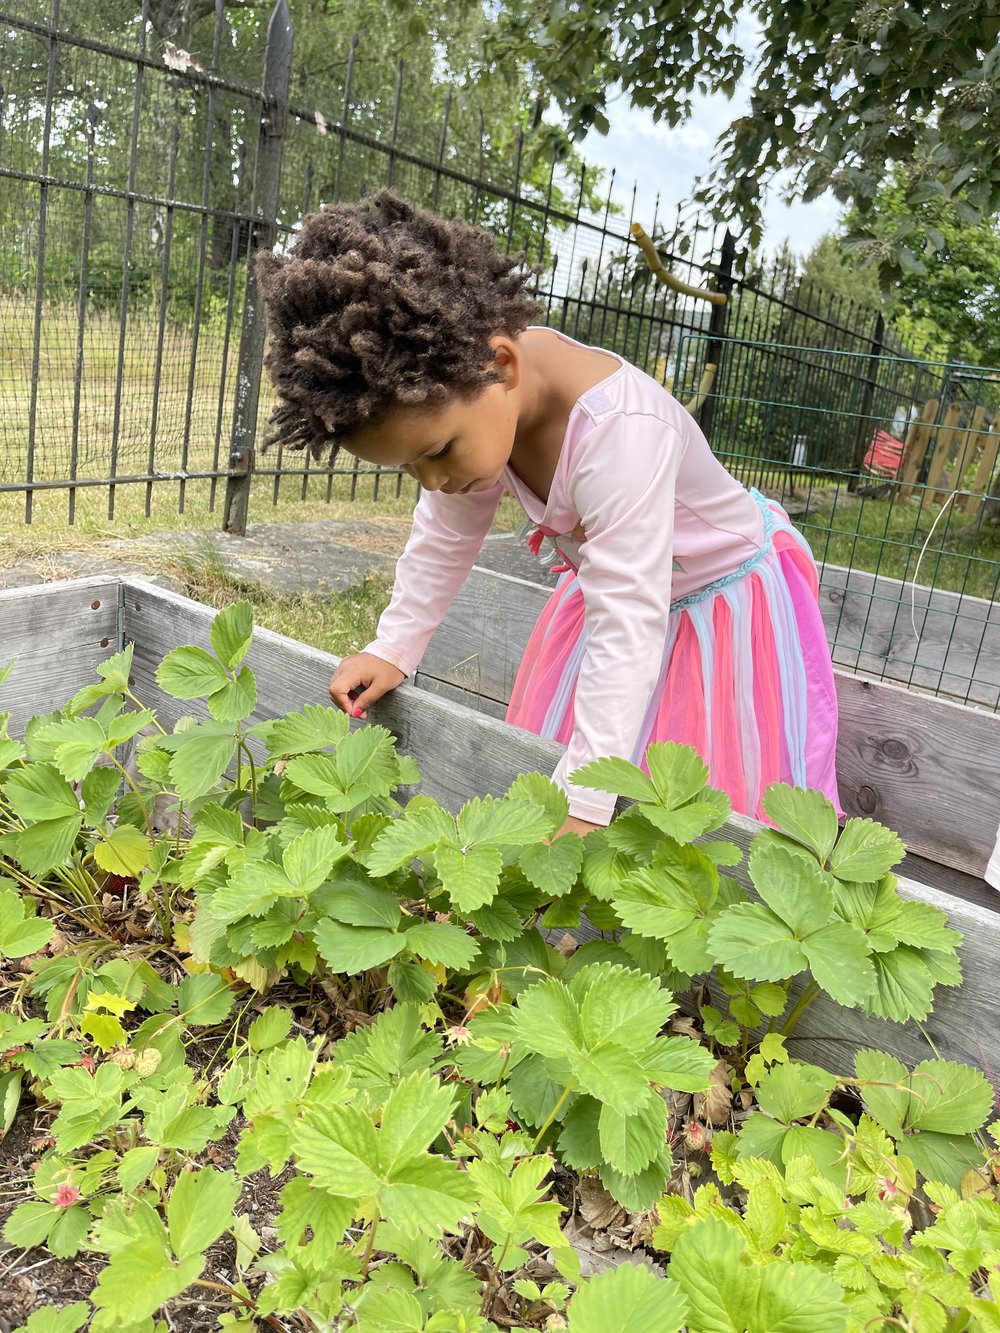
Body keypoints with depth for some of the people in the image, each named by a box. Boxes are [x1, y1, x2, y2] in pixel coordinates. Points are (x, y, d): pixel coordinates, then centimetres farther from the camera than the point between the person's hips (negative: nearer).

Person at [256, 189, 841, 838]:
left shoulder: (617, 430, -42)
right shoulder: (462, 382, -17)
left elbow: (627, 624, -42)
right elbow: (446, 534, -2)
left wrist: (583, 807, -41)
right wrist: (394, 648, -3)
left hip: (731, 601, -7)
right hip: (612, 580, 7)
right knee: (548, 766, 13)